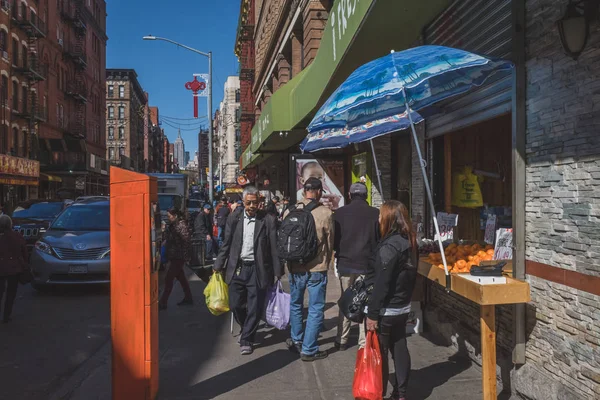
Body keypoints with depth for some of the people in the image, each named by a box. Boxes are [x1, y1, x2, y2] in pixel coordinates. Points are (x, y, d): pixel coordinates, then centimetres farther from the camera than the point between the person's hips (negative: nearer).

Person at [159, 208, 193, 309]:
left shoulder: (181, 226, -16)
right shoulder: (171, 225, 10)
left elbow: (185, 242, -18)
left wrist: (185, 257, -18)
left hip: (178, 257, -9)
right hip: (173, 256, 9)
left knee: (168, 279, -5)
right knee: (181, 277, 16)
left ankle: (162, 303, 2)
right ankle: (188, 298, 27)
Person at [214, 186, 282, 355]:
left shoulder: (268, 220, -5)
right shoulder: (234, 218, 2)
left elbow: (274, 248, -4)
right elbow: (226, 244, 9)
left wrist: (278, 271, -4)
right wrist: (218, 266, 9)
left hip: (258, 270, -2)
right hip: (237, 268, 3)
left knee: (255, 308, 3)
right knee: (235, 305, 9)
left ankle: (246, 339, 22)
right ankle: (245, 328, 39)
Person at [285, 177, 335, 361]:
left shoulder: (289, 211, -5)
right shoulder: (325, 213, -13)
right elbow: (330, 242, -2)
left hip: (295, 267, 4)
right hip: (317, 268, -4)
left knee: (296, 305, 22)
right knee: (316, 310, 7)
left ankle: (297, 340, 36)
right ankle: (309, 350, 12)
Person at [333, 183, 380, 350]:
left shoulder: (340, 213, -4)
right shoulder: (375, 214, -7)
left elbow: (334, 238, 2)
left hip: (345, 263, 2)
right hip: (367, 264, -1)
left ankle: (342, 341, 18)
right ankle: (364, 342, 9)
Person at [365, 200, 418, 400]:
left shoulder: (389, 246, -22)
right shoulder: (410, 242, 5)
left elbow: (381, 284, -22)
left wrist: (372, 313, -18)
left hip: (386, 310, -8)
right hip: (403, 307, 9)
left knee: (379, 353, 4)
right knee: (399, 348, 15)